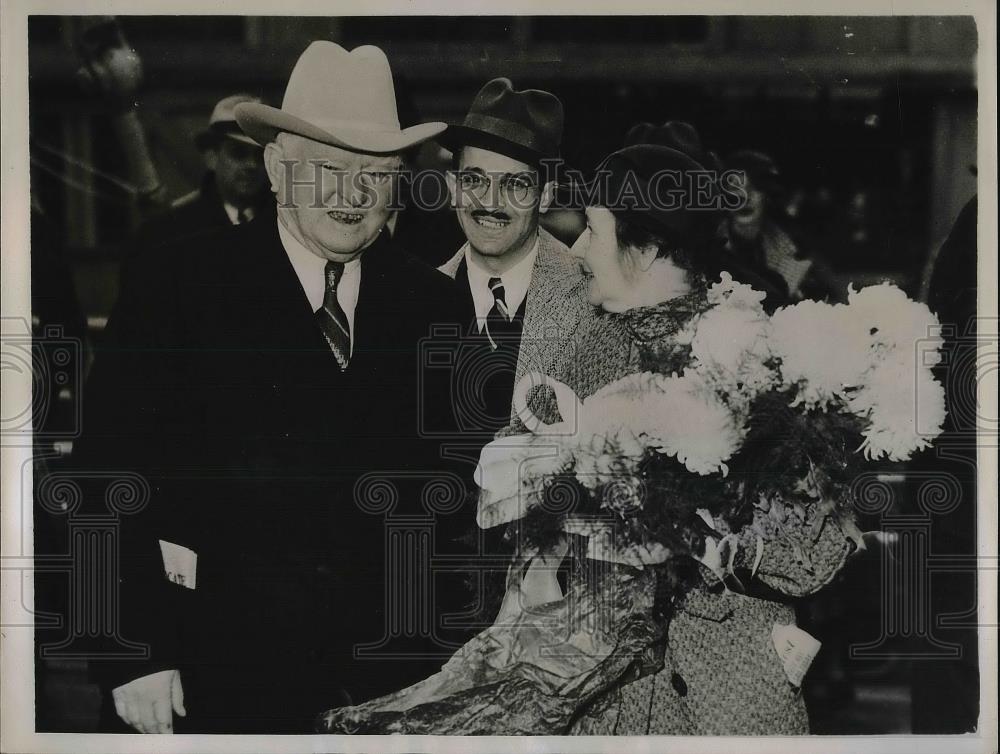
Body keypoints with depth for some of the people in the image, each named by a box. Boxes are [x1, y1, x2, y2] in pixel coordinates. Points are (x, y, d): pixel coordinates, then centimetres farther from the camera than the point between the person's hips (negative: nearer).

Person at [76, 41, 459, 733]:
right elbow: (114, 470, -8)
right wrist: (136, 653, -13)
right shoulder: (177, 287, -5)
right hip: (227, 644, -3)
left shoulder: (430, 301, 5)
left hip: (389, 643, 3)